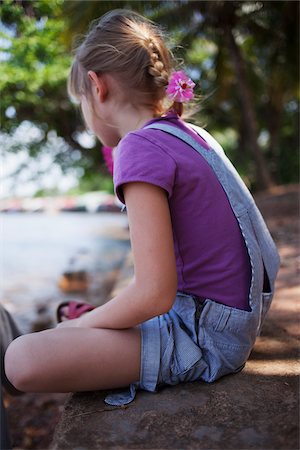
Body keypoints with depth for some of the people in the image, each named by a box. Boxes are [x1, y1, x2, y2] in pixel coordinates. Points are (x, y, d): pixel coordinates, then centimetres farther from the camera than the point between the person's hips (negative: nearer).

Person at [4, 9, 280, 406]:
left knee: (22, 360, -18)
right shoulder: (194, 135, 7)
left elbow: (155, 294, -25)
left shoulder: (142, 148, -20)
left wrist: (81, 324, -7)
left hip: (205, 336, -9)